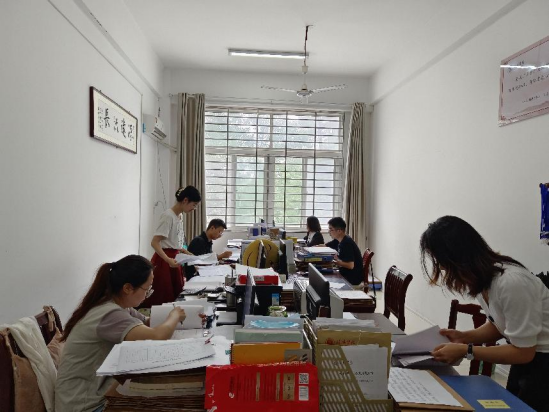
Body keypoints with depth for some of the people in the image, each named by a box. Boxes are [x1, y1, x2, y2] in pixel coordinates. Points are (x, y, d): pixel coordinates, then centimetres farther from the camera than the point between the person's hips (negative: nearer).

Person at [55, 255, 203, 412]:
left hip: (101, 390, 8)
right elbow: (157, 337, -40)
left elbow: (147, 324, 11)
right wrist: (174, 316, -17)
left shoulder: (118, 305, 0)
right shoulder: (110, 314, -29)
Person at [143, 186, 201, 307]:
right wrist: (168, 260, -34)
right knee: (163, 298, -5)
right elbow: (154, 243, -23)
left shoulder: (179, 216, 10)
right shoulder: (168, 216, -16)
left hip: (173, 259, 9)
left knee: (176, 295, 10)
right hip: (164, 261, -9)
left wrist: (186, 253, 15)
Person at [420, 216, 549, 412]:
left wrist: (465, 351, -23)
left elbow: (523, 352, -22)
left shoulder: (511, 282, -33)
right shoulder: (482, 278, -7)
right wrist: (464, 337, -8)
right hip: (528, 358, 7)